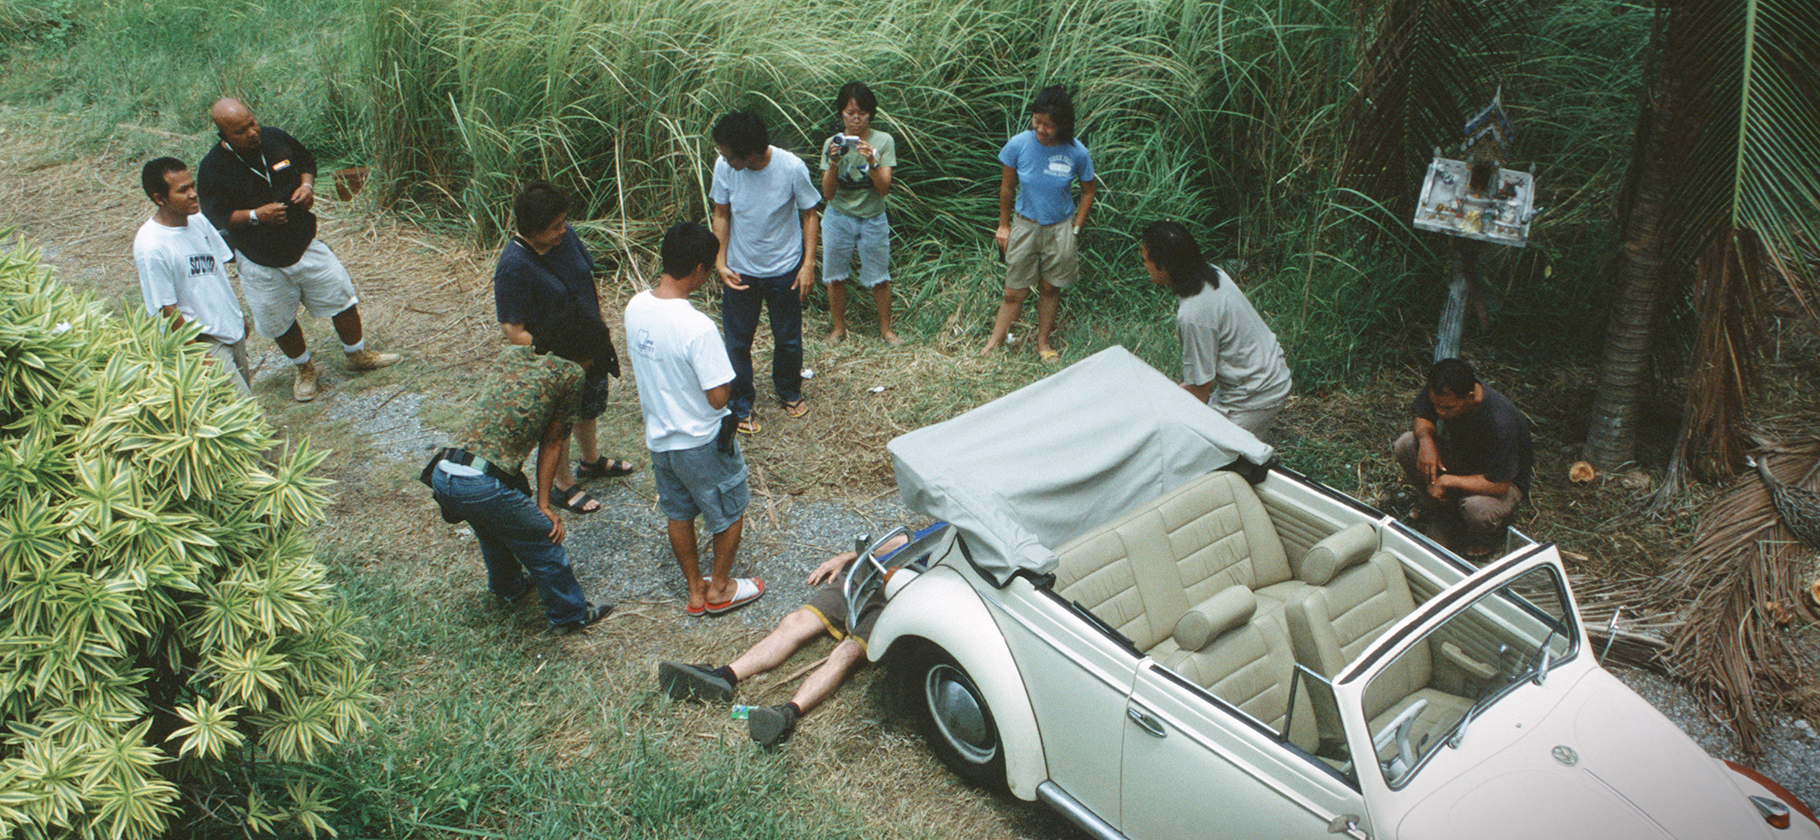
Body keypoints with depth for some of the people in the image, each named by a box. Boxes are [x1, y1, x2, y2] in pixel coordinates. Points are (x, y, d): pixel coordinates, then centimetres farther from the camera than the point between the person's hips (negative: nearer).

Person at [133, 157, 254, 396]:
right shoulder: (150, 246, -22)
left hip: (233, 328, 8)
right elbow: (167, 310, -18)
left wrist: (238, 314, 20)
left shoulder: (199, 222, 0)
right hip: (203, 340, -8)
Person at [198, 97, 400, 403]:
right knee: (280, 322, 11)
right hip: (260, 262, -3)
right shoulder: (213, 169, -17)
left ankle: (358, 355, 32)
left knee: (342, 297, 9)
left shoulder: (275, 139, -6)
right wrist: (255, 215, -28)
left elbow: (307, 160, 13)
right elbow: (216, 217, -14)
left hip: (304, 243, 3)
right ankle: (306, 370, 36)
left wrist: (307, 185, -8)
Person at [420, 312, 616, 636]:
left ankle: (508, 587, 58)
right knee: (543, 539, 15)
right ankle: (569, 615, 31)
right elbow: (552, 442, 7)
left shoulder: (511, 356, 18)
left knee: (492, 526, 34)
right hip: (482, 484, -7)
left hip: (442, 473, 7)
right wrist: (543, 504, 14)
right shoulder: (572, 374, 2)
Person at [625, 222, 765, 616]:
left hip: (658, 437, 7)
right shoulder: (697, 328, -32)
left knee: (678, 514, 23)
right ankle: (720, 588, 33)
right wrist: (726, 377, -6)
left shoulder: (635, 307, -9)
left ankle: (694, 590, 39)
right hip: (701, 443, -7)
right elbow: (719, 398, -26)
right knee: (730, 511, 18)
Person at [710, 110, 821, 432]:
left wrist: (808, 263, -13)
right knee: (738, 342, 9)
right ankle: (741, 406, 29)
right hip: (740, 271, 1)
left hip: (785, 270, -1)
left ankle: (789, 392, 43)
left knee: (788, 339, 16)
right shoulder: (724, 167, -16)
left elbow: (809, 215, -8)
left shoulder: (792, 168, -22)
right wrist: (720, 262, -11)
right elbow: (721, 215, -2)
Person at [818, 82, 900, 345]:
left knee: (880, 279, 5)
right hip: (838, 219, 1)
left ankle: (886, 329, 23)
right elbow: (827, 193, -8)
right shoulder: (833, 144, -5)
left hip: (873, 220, -1)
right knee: (835, 276, 10)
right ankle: (839, 328, 28)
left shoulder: (884, 142, -7)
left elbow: (884, 188, -13)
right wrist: (834, 163, -24)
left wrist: (872, 162, -28)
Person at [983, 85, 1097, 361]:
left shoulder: (1077, 154, -15)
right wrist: (1003, 226, 6)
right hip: (1025, 225, 0)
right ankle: (993, 345, 14)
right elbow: (1007, 186, 0)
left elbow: (1088, 191, 2)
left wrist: (1075, 230, 0)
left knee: (1050, 288, 13)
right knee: (1014, 293, 3)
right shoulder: (1018, 145, -15)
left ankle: (1043, 343, 30)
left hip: (1059, 229, 0)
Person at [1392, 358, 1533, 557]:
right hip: (1460, 455, 6)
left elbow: (1499, 485, -36)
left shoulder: (1500, 422, -40)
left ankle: (1483, 540, 1)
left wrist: (1447, 481, -33)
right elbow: (1423, 417, -3)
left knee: (1477, 507, -39)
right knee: (1405, 445, -17)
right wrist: (1426, 439, -26)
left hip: (1505, 480, -6)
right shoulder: (1439, 391, -25)